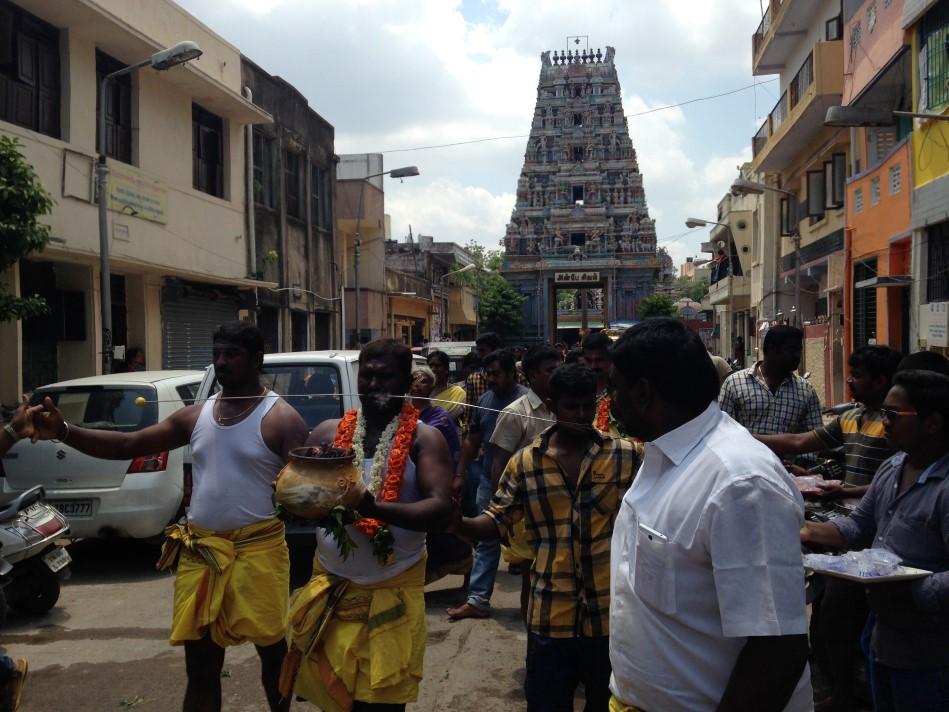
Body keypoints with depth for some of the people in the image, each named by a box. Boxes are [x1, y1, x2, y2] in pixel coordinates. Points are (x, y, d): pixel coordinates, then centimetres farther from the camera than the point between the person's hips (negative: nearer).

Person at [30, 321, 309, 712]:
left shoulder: (280, 418, -7)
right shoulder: (196, 415, 8)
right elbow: (128, 445, 5)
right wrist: (64, 432, -7)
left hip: (258, 549, -5)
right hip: (200, 551, 5)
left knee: (273, 650, 9)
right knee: (200, 662, 12)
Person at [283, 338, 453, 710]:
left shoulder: (424, 439, -7)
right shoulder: (329, 432, 3)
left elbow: (441, 511, -18)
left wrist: (372, 506, -32)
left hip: (392, 592, -3)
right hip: (329, 586, 3)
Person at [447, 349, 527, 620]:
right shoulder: (485, 401, 9)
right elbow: (472, 441, 16)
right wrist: (460, 474, 14)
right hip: (488, 479, 7)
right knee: (486, 540, 11)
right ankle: (478, 600, 16)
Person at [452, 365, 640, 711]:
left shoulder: (626, 455, -3)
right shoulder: (524, 463, 0)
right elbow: (496, 520, 3)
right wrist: (457, 522, -16)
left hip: (610, 611, 0)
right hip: (550, 615, 0)